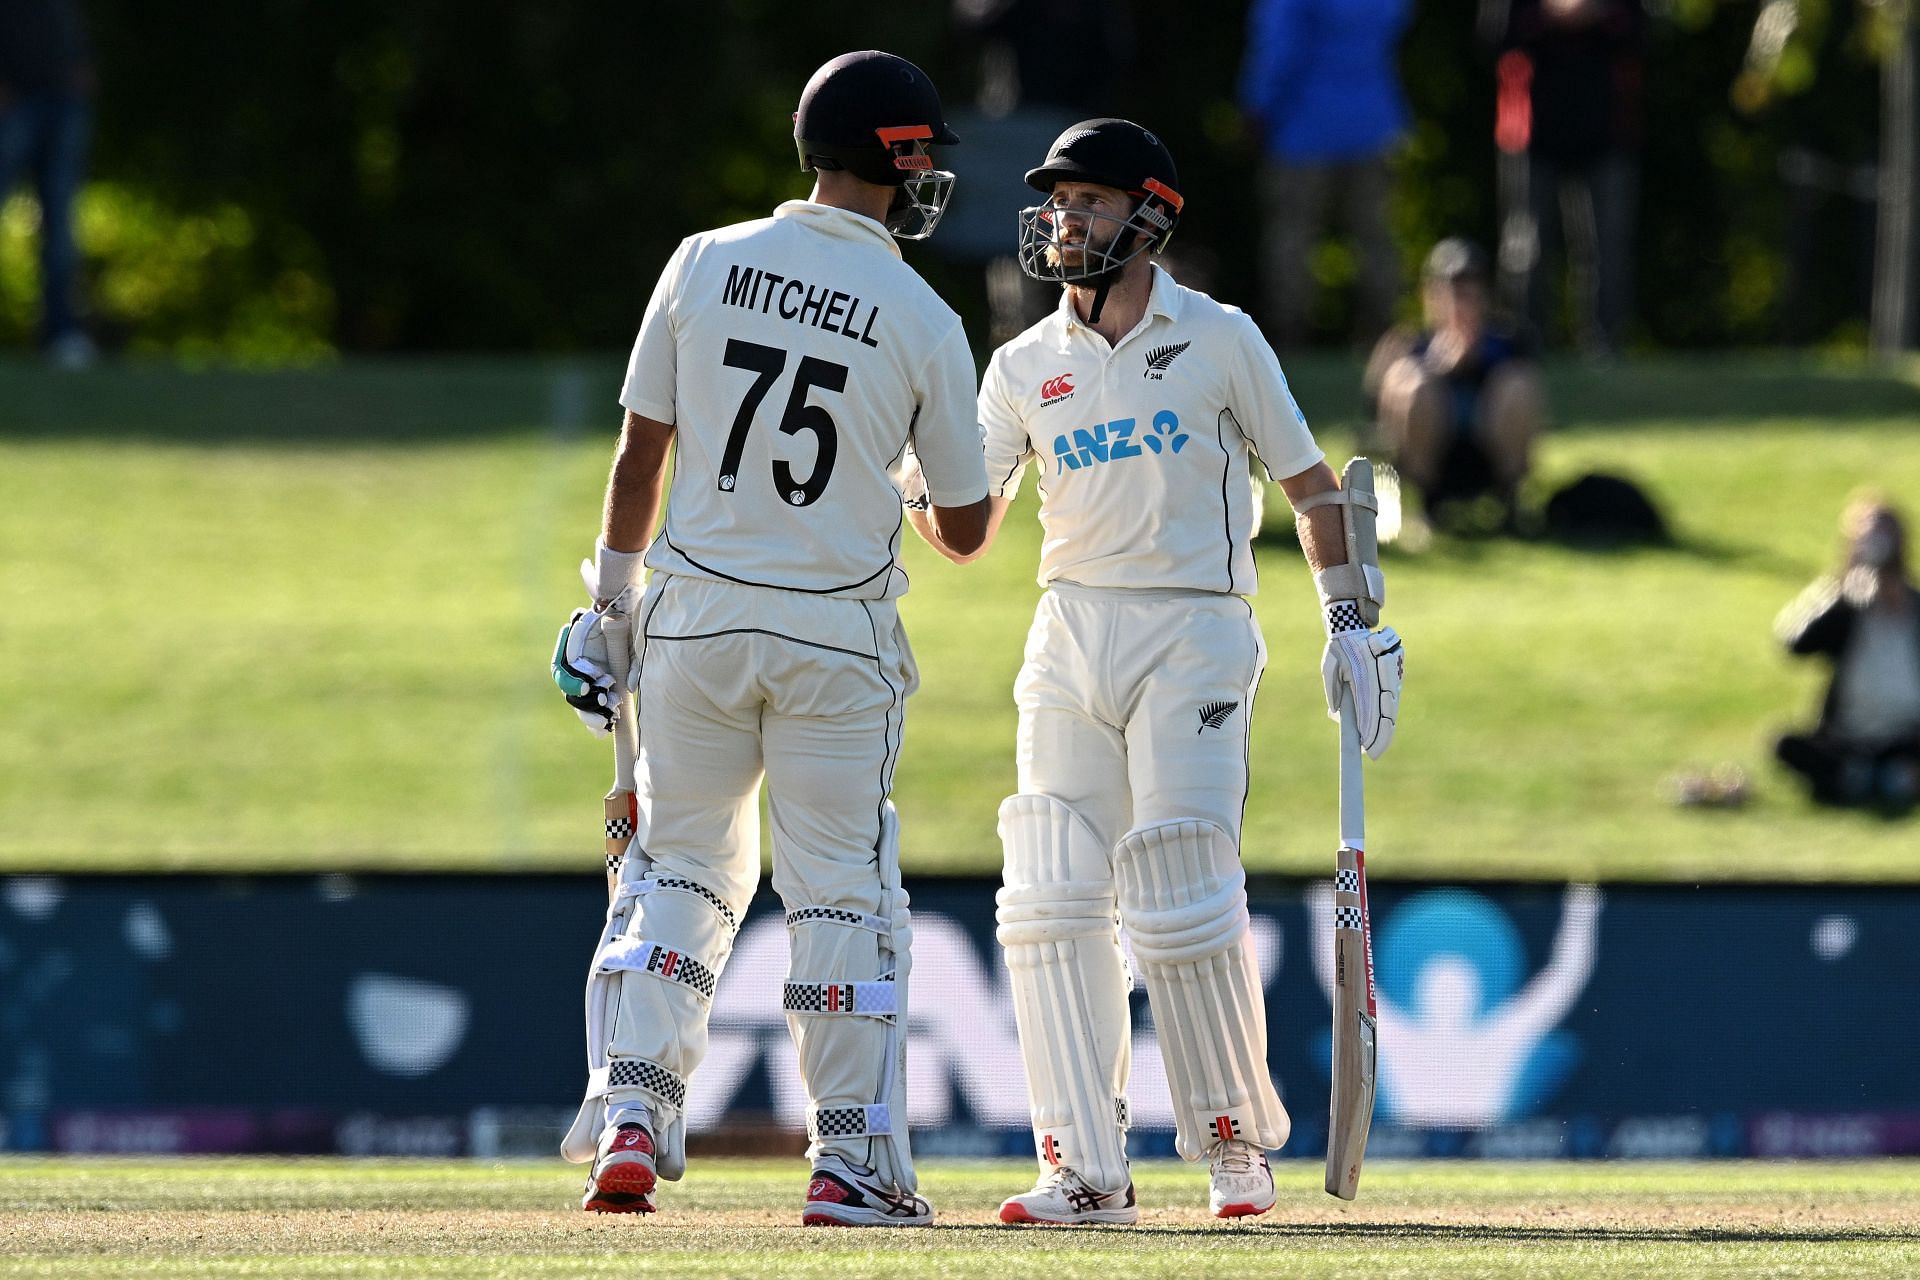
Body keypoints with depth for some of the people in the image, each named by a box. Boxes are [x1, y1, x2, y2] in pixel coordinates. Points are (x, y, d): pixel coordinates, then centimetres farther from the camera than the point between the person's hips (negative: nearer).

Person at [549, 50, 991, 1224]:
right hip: (838, 637, -2)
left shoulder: (703, 267, -1)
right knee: (844, 892, 6)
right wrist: (938, 487, 24)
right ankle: (852, 1161, 6)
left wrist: (611, 599, 13)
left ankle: (630, 1115, 1)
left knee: (679, 869, 14)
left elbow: (641, 454, 3)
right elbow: (965, 530, 0)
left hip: (695, 615, 2)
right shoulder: (922, 321, -6)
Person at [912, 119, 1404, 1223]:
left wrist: (1354, 622, 0)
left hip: (1195, 635, -4)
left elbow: (1312, 484, 7)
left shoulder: (1219, 341, 2)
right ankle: (1087, 1171, -5)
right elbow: (966, 538, 8)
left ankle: (1238, 1139, 9)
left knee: (1182, 906, -9)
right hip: (1070, 640, 4)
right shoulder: (1025, 367, 10)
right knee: (1053, 904, -7)